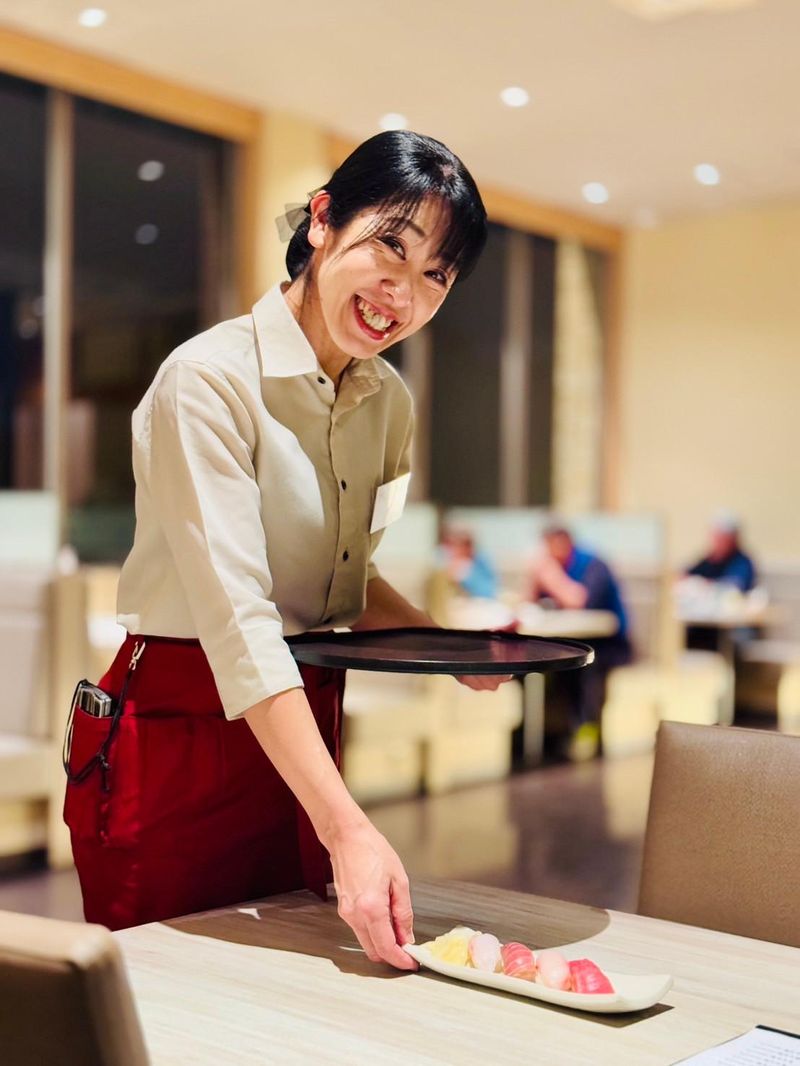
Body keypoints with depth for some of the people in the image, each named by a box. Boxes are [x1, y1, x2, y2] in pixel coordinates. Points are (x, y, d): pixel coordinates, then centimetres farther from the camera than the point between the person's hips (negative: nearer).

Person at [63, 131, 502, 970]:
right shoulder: (208, 380, -18)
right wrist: (351, 830, -32)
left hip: (303, 734, 7)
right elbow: (237, 620, -26)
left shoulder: (388, 402, 5)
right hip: (176, 743, -6)